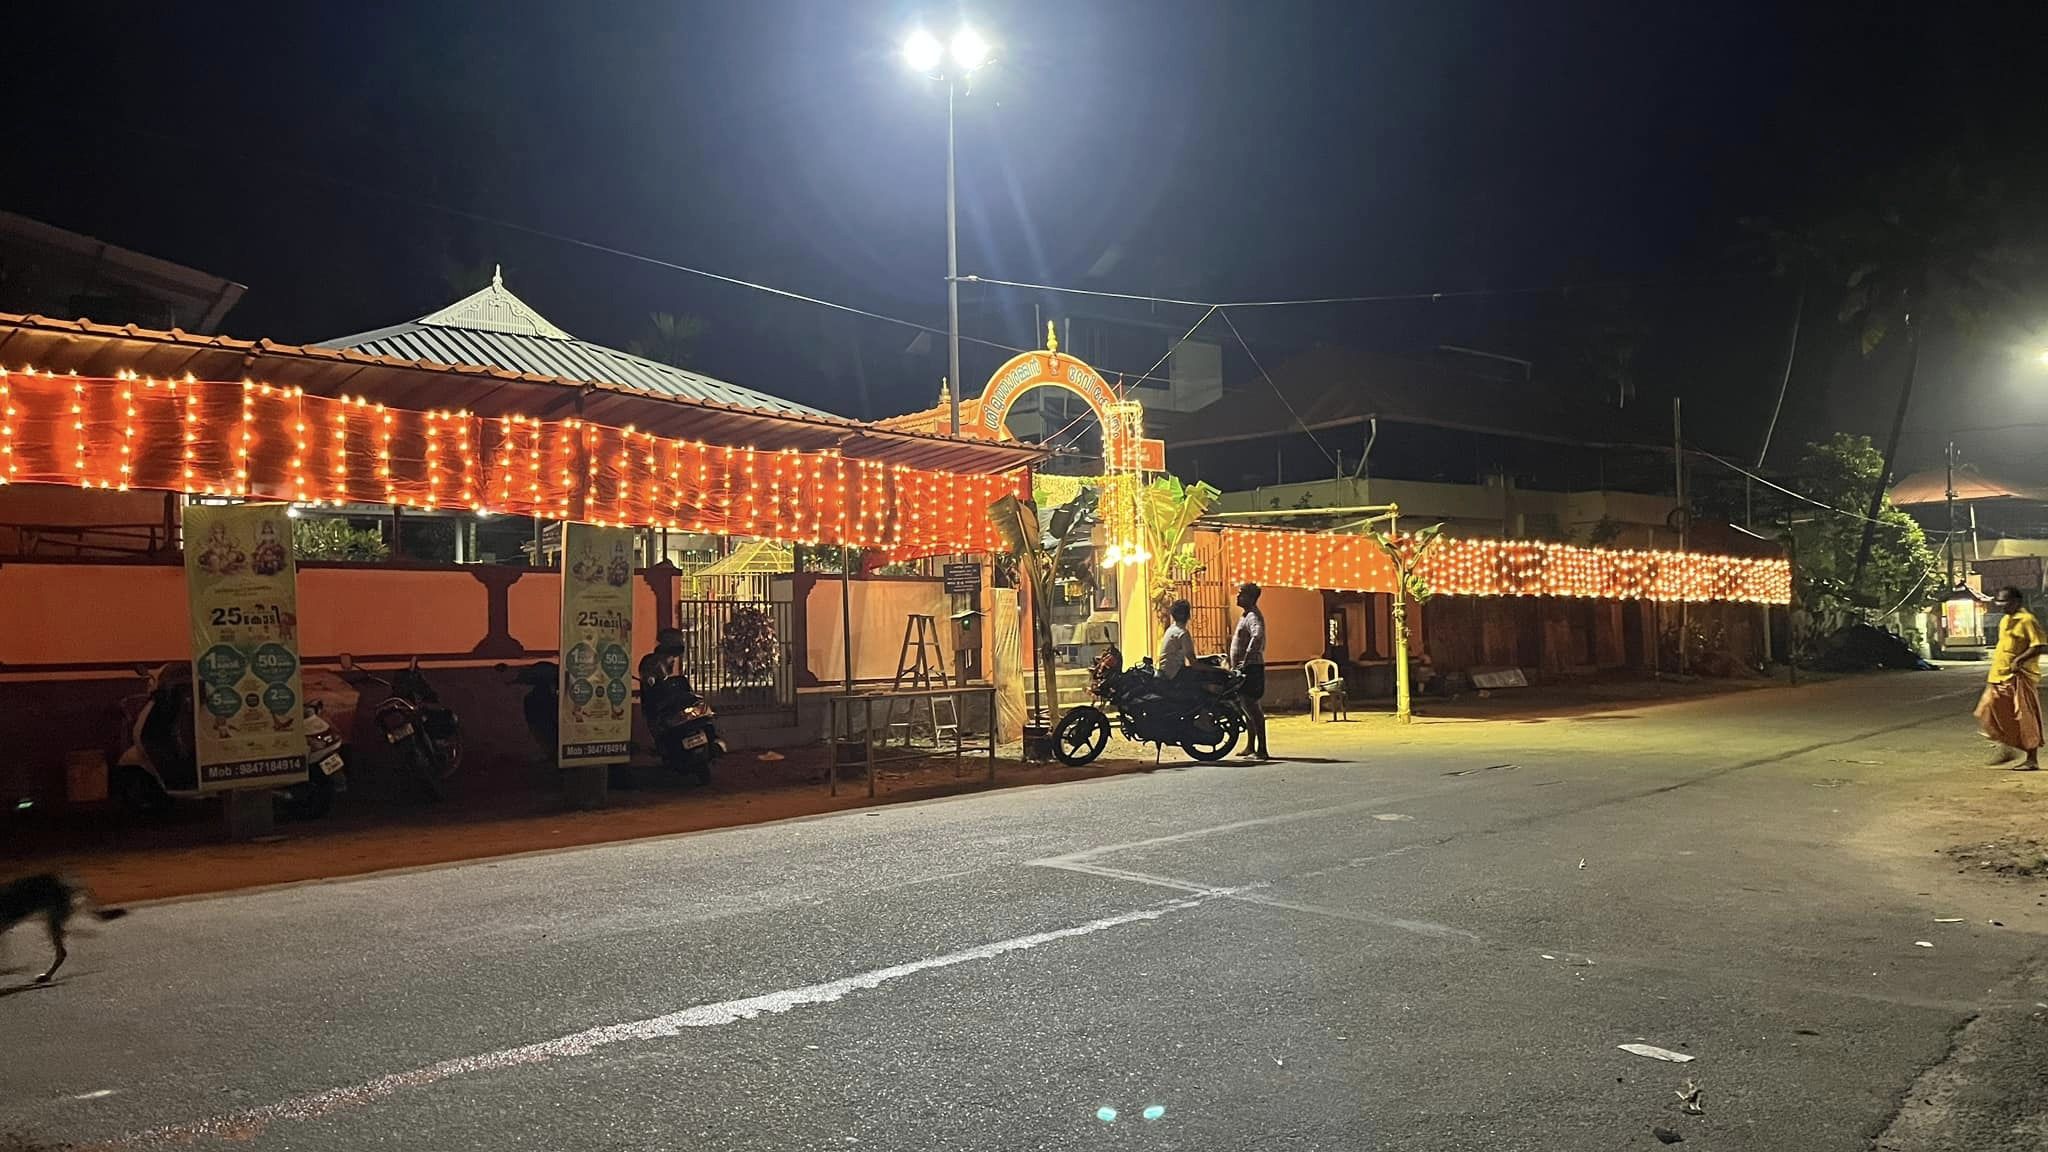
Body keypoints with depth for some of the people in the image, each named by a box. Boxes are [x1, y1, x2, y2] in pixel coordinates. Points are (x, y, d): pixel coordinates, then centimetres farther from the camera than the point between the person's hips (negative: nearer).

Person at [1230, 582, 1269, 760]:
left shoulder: (1253, 616, -15)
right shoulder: (1246, 615, 18)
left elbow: (1257, 636, -34)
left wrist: (1245, 660, -32)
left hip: (1251, 667, -11)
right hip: (1245, 668, 11)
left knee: (1251, 706, -13)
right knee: (1248, 706, 15)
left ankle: (1262, 749, -13)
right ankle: (1251, 746, 24)